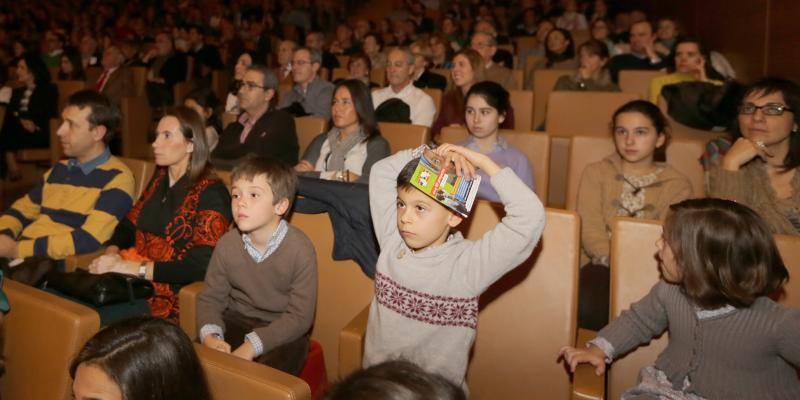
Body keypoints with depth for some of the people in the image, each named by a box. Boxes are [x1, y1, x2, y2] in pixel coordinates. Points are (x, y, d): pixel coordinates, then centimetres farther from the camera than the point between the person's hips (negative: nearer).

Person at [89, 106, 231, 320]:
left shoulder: (210, 192, -9)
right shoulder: (159, 178, 15)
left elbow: (200, 267, -17)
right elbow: (127, 226, 18)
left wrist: (133, 268, -20)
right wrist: (111, 254, -4)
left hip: (169, 293, -7)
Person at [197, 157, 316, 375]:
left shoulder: (300, 249, -18)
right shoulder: (227, 244, -5)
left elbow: (300, 316, -18)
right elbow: (210, 298, 2)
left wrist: (252, 346, -25)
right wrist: (210, 336, -19)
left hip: (283, 332, -4)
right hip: (236, 321, 4)